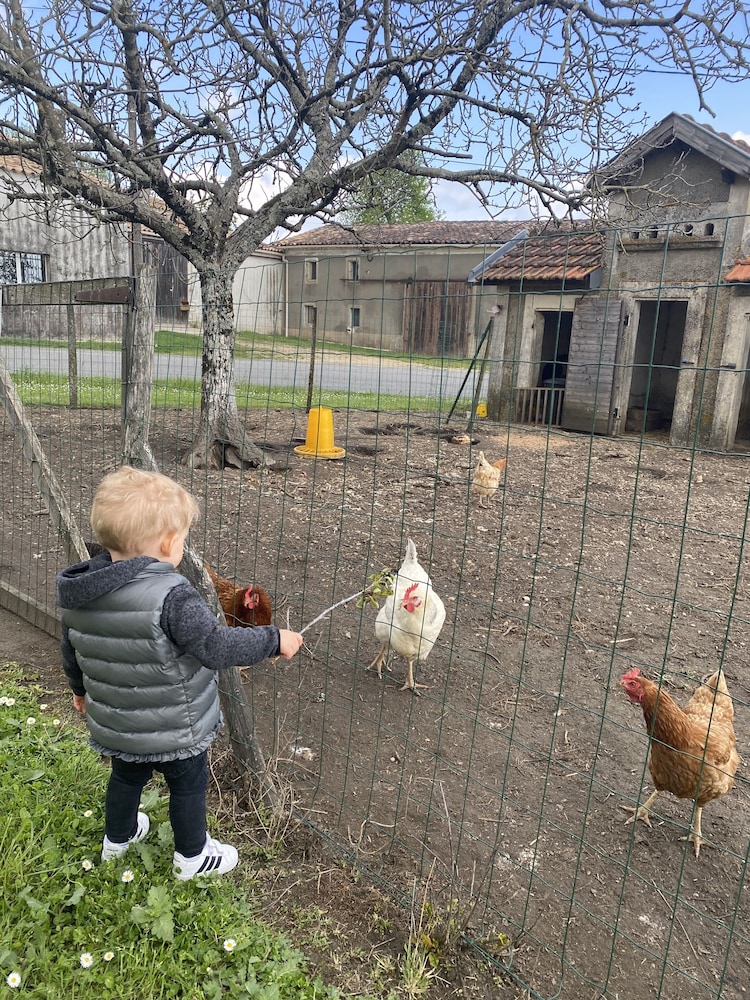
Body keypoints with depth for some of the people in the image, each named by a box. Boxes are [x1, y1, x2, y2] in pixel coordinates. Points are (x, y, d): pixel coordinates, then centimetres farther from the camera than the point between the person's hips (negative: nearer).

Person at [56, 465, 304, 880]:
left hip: (113, 722, 6)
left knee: (126, 776, 30)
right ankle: (192, 856, 37)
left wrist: (80, 689, 24)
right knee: (188, 785, 18)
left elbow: (70, 649, 6)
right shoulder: (171, 596, -32)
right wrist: (274, 640, -19)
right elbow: (214, 646, -31)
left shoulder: (76, 592, -8)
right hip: (174, 728, -6)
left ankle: (117, 837, 52)